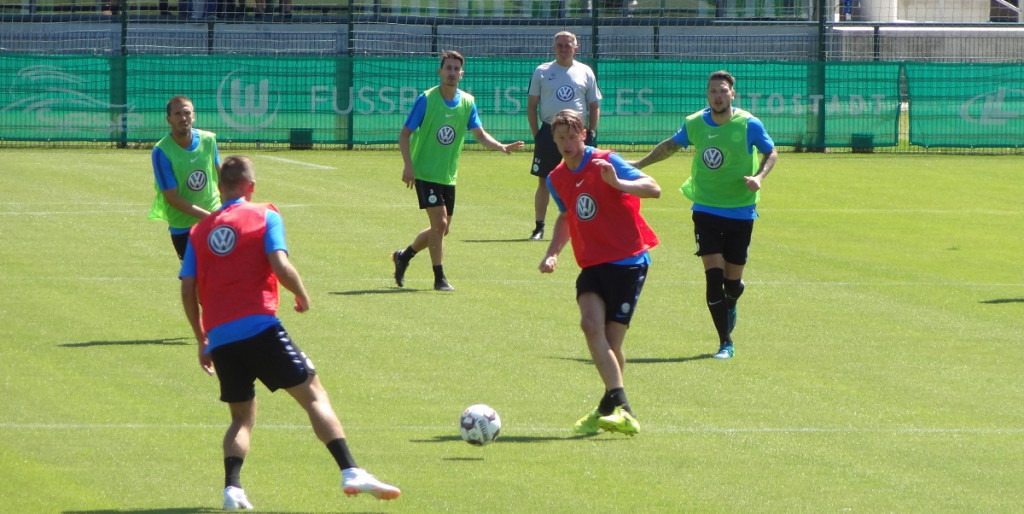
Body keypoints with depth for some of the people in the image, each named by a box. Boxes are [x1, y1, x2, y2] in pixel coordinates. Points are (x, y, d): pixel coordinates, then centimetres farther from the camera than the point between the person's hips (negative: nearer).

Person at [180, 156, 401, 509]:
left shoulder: (200, 231, 15)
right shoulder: (264, 216, 4)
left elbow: (188, 290, 9)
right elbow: (280, 266, -11)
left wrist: (202, 341, 19)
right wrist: (303, 297, 7)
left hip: (218, 337, 4)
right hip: (259, 327, -4)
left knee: (242, 418, 19)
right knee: (314, 394, 0)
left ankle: (232, 487, -4)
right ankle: (351, 473, -15)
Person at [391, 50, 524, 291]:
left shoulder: (467, 102, 3)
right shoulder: (426, 99, -11)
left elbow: (480, 134, 2)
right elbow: (405, 133, -8)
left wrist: (501, 146, -17)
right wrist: (408, 165, -19)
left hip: (448, 176, 6)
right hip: (425, 172, -6)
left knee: (441, 229, 12)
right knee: (439, 222, -14)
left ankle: (403, 256, 34)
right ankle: (439, 278, -3)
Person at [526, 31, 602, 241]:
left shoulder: (585, 72, 8)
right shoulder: (542, 72, 6)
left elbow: (594, 106, 11)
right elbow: (531, 105, 6)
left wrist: (591, 133, 2)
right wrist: (536, 134, -2)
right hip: (549, 132, -1)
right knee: (544, 182, -1)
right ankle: (539, 227, 5)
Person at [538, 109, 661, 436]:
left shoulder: (607, 162, -8)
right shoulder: (556, 179, 11)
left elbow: (653, 189, -16)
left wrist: (617, 183, -32)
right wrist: (552, 253, 13)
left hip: (628, 262, -5)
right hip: (592, 264, 5)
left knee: (611, 340, -5)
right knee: (591, 325, -21)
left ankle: (609, 409, 18)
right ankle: (619, 408, -26)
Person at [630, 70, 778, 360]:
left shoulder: (749, 125, -10)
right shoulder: (695, 124, -3)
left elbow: (771, 152, 4)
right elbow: (672, 145, 17)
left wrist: (759, 176, -15)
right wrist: (639, 164, 19)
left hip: (741, 213, -1)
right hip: (706, 209, 1)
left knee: (733, 282, 6)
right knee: (714, 275, -12)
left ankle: (729, 305, 44)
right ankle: (725, 343, -4)